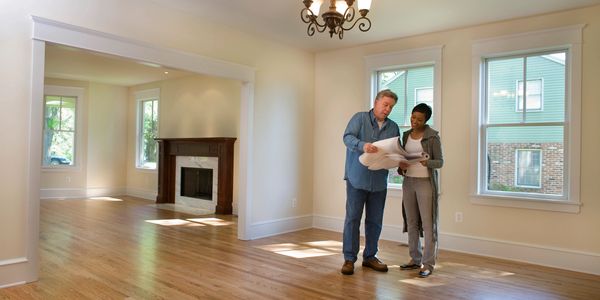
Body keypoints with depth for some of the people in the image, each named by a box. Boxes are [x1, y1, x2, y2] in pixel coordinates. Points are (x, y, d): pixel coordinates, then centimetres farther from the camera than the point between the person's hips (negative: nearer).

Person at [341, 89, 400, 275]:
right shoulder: (360, 118, -1)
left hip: (379, 181, 4)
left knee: (375, 221, 10)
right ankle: (349, 258, 10)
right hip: (357, 178, -4)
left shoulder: (393, 127, 12)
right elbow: (347, 137, -16)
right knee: (352, 218, -1)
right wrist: (363, 145, -35)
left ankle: (370, 256, 25)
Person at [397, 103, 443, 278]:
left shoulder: (433, 136, -7)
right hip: (408, 182, 6)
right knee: (411, 222, 9)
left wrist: (427, 162, -27)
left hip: (426, 183, -5)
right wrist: (401, 166, -5)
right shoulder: (406, 135, 10)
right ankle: (415, 259, 19)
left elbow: (440, 162, -7)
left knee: (428, 223, -3)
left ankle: (428, 264, 4)